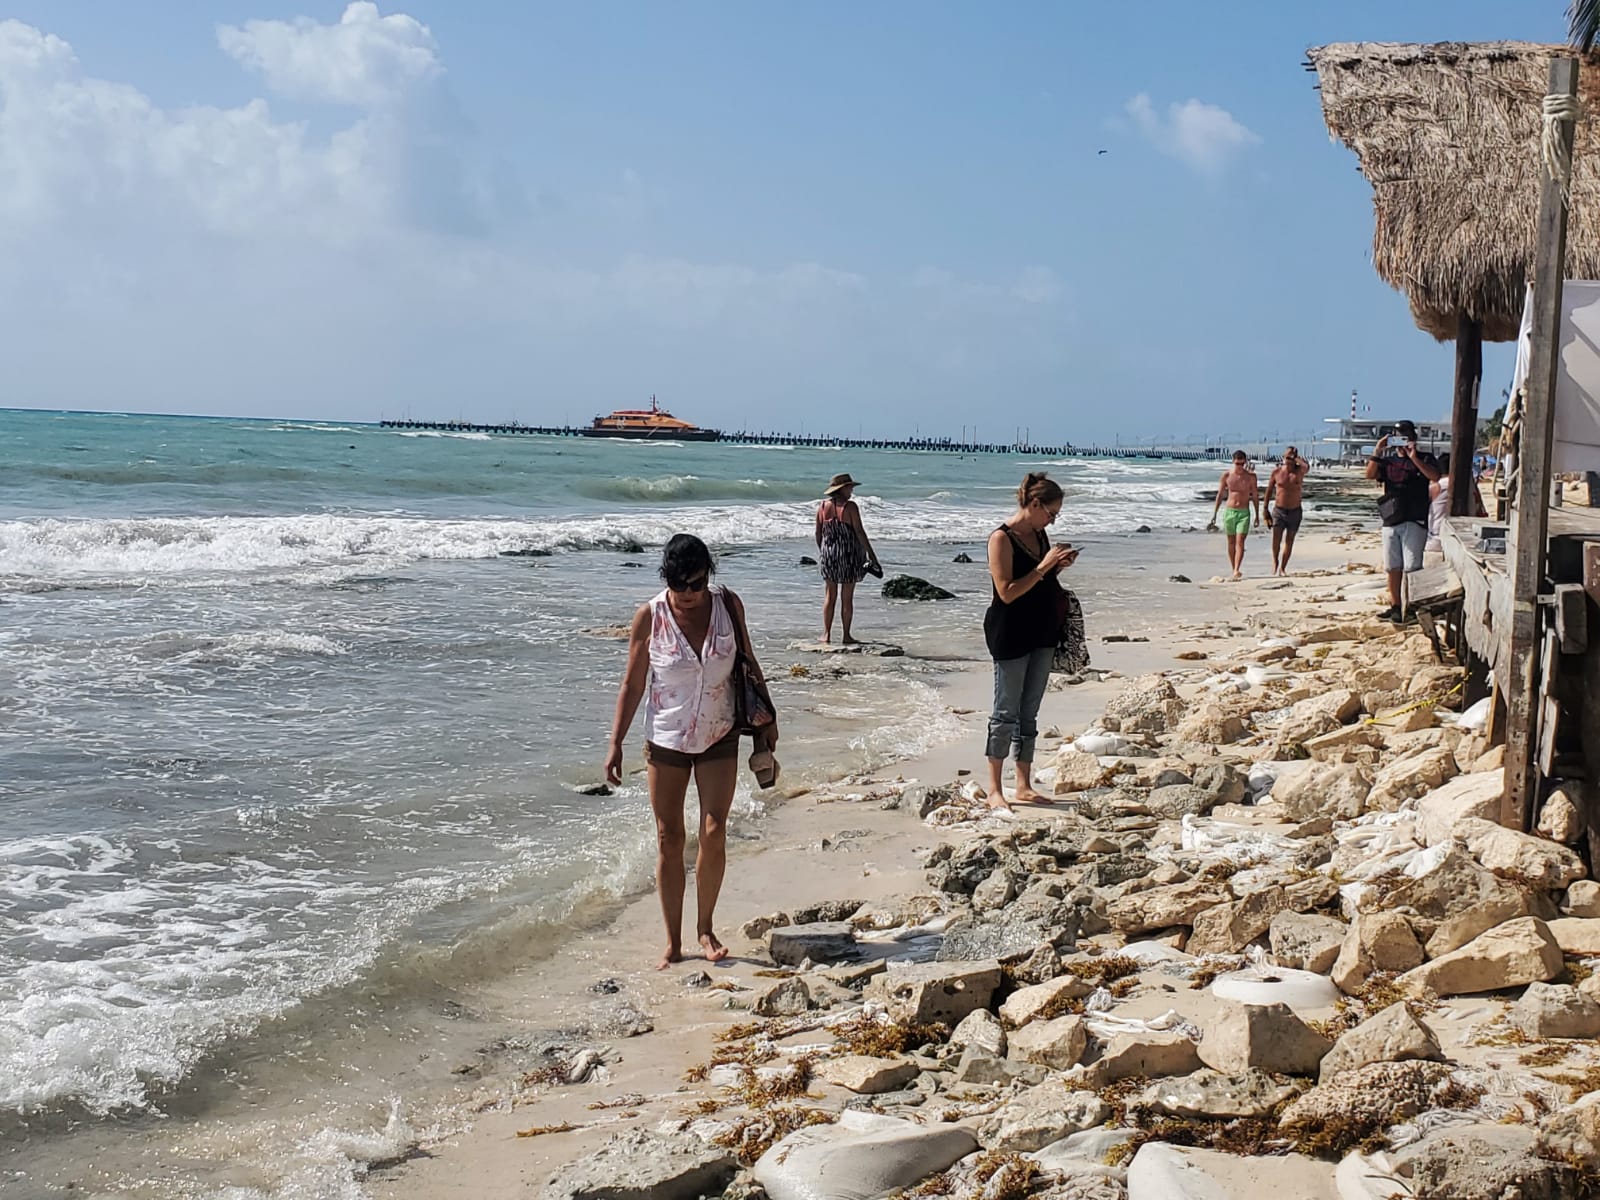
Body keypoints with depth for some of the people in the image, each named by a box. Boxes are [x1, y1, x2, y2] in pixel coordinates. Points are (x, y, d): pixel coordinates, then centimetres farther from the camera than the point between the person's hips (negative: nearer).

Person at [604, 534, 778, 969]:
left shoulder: (728, 605, -6)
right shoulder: (650, 617, -11)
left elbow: (748, 663, 7)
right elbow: (632, 683, -4)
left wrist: (766, 718, 7)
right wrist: (616, 743, -6)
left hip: (719, 738, 1)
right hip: (666, 740, -1)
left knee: (713, 833, -4)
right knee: (669, 839, 3)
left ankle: (705, 928, 15)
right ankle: (673, 942, 12)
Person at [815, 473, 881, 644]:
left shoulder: (823, 506, 2)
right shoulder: (850, 506, -12)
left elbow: (818, 533, 7)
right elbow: (859, 532, -13)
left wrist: (821, 552, 20)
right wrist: (871, 553, -8)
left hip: (828, 553, 4)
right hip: (849, 554, -4)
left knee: (829, 596, 11)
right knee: (847, 597, 3)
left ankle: (826, 634, 7)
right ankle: (846, 636, 7)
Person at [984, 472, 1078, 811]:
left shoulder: (1039, 535, 10)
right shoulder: (1002, 538, -14)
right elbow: (1007, 592, -20)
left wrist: (1058, 565, 3)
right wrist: (1044, 566, -20)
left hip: (1042, 633, 8)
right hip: (1010, 635, -8)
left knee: (1029, 713, 12)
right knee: (1006, 714, -2)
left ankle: (1024, 786, 19)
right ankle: (994, 790, 5)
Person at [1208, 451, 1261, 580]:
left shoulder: (1251, 476, 0)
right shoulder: (1226, 476, 0)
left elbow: (1255, 496, 7)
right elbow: (1220, 495, 6)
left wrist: (1257, 516, 6)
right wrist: (1214, 514, 3)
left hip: (1244, 513, -1)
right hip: (1229, 512, 1)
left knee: (1240, 542, -14)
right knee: (1231, 543, 6)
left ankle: (1237, 571, -23)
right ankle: (1233, 570, 15)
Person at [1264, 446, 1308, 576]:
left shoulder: (1299, 471, -4)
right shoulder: (1276, 471, -2)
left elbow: (1305, 465, -30)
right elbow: (1269, 490, 7)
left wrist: (1295, 457, -14)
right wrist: (1266, 509, 5)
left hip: (1295, 511, 1)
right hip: (1279, 510, -1)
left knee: (1289, 541, 7)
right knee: (1276, 539, -12)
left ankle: (1282, 568, 19)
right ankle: (1275, 562, 15)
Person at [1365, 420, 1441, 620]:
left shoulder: (1424, 458, 3)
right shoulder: (1388, 460, 15)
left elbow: (1435, 477, -16)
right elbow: (1370, 474, 0)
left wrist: (1414, 458, -20)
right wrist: (1376, 451, -10)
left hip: (1414, 521, -5)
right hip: (1391, 521, 5)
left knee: (1411, 567, -10)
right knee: (1393, 568, 9)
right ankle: (1395, 606, 17)